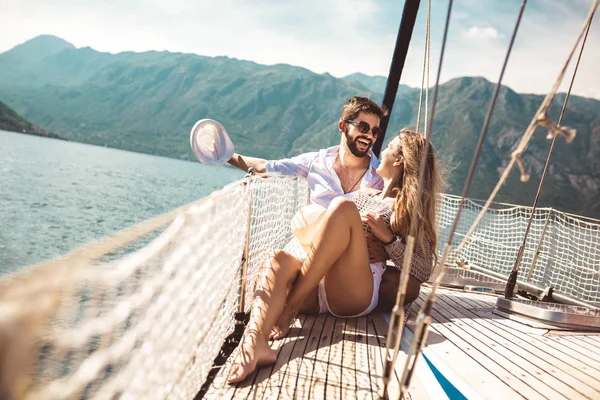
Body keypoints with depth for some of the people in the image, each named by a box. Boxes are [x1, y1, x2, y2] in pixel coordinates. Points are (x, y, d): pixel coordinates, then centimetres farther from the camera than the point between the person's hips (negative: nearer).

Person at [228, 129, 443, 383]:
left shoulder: (409, 206, 12)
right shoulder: (364, 194, 30)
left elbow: (424, 270, 4)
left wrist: (387, 237, -8)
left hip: (356, 294, -5)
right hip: (317, 288, 6)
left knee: (344, 207, -25)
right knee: (280, 259, -25)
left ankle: (290, 306, -26)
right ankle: (255, 341, -49)